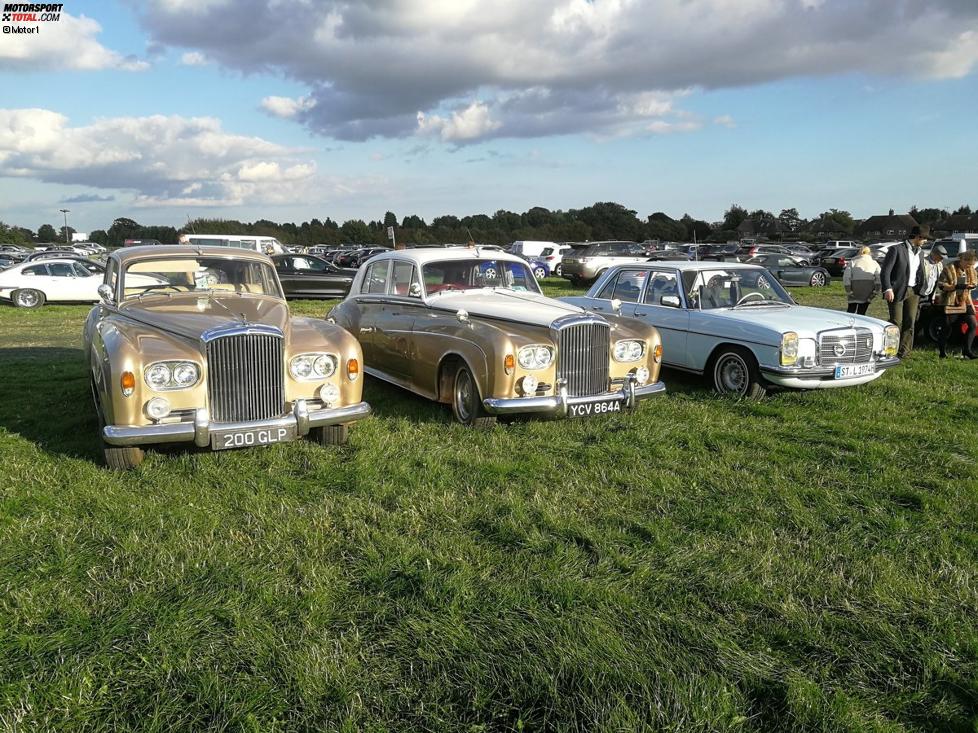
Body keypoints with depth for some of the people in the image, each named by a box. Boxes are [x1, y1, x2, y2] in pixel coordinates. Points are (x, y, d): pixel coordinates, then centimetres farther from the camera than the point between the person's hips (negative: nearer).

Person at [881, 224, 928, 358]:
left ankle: (904, 352, 6)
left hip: (913, 292, 6)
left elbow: (918, 273, 21)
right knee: (896, 323, -7)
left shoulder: (919, 253, 16)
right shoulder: (896, 249, -6)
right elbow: (885, 271, -11)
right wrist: (887, 289, -21)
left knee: (910, 323, 2)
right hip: (897, 291, -6)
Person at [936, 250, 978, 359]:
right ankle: (942, 352, 13)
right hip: (951, 303, -6)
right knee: (948, 327, 1)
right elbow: (942, 285, -14)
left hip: (965, 302, 6)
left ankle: (967, 350, 3)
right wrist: (957, 286, -26)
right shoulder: (949, 269, -11)